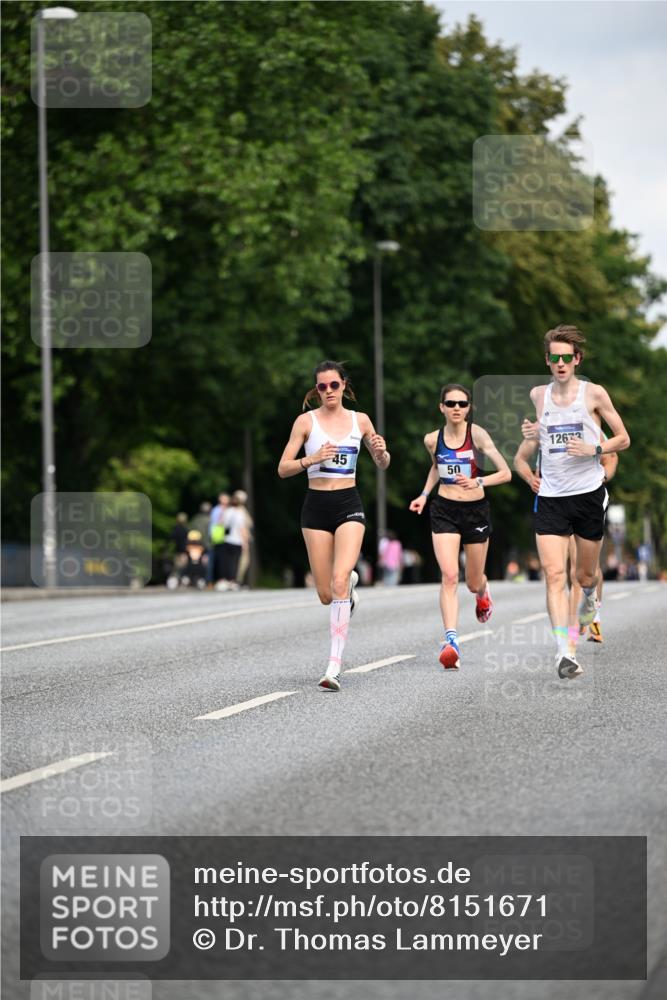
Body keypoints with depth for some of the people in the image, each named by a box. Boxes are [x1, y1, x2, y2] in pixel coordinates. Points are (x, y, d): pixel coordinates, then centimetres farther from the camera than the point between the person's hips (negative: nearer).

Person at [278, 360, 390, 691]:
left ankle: (334, 667, -22)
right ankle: (350, 582, 42)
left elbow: (383, 465, 18)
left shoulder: (360, 421, 7)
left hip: (349, 505, 0)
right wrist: (311, 459, -20)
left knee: (339, 582, -20)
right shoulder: (307, 421, 1)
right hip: (316, 506, 0)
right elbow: (283, 469, -2)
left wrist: (381, 451, -4)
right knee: (326, 595, 2)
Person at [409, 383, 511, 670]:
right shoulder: (432, 439, 1)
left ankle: (483, 591, 52)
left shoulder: (476, 433, -11)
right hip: (444, 510, 1)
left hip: (476, 510, -1)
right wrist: (424, 495, 13)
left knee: (473, 583, 13)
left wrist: (478, 482, -30)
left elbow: (505, 473, -14)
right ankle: (451, 640, -24)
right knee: (449, 576, -18)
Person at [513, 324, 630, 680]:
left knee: (585, 574, 11)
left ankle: (590, 598, 49)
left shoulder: (594, 393, -2)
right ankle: (563, 652, -19)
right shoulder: (537, 395, 7)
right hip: (550, 497, 1)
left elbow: (623, 439, 4)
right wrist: (529, 433, 3)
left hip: (589, 493, -1)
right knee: (554, 574, -14)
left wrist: (594, 449, -13)